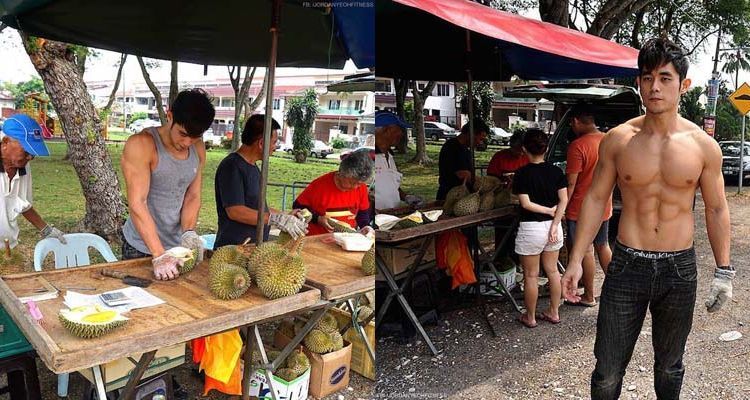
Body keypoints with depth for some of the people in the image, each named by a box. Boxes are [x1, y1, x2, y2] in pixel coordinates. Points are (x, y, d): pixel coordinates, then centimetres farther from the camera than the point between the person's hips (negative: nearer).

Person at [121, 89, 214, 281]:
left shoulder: (198, 149, 0)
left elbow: (193, 197, 2)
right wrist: (159, 255, -30)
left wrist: (189, 232, -17)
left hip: (178, 246, 5)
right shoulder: (141, 144, -18)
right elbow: (137, 203, -24)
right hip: (141, 248, -5)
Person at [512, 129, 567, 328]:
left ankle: (530, 317, 20)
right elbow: (564, 200, -4)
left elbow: (526, 203, -17)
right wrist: (554, 223, -8)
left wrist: (548, 211, -7)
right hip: (552, 225, 5)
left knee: (531, 275, 7)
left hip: (531, 228, -5)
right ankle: (553, 312, 28)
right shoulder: (556, 171, 1)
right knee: (552, 270, 17)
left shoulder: (523, 173, -12)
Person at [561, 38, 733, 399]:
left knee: (669, 366, 19)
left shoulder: (703, 146, -2)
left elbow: (716, 210, 6)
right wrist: (576, 259, -2)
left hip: (680, 269, 1)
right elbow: (595, 198, 1)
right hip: (627, 265, -1)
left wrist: (723, 271, 6)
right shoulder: (618, 139, -4)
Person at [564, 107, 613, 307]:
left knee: (586, 251, 4)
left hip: (581, 209, -7)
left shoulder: (578, 146, -20)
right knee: (603, 246, 21)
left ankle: (589, 297, 16)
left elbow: (570, 183, -20)